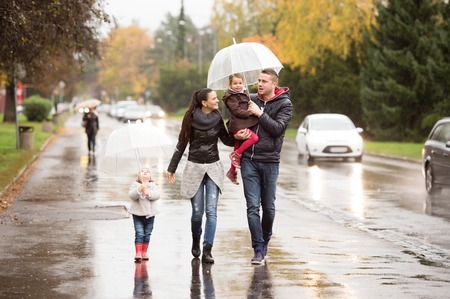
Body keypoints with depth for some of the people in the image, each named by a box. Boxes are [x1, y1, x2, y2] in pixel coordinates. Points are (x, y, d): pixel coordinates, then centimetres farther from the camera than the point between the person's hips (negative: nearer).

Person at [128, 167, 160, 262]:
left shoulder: (153, 185, 7)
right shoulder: (134, 185, 3)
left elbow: (157, 195, -10)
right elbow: (131, 195, -14)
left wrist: (147, 193, -24)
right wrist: (139, 189, -29)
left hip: (149, 214, 3)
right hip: (138, 214, -2)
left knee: (147, 234, 8)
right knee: (139, 233, -12)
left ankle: (144, 253, 19)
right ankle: (138, 254, -14)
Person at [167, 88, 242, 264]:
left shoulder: (217, 119, 1)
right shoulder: (191, 119, -6)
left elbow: (227, 140, 11)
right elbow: (181, 144, 2)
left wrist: (238, 137, -11)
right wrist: (172, 168, 6)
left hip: (213, 168, 2)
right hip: (194, 168, -2)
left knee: (211, 211, -8)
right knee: (198, 212, 1)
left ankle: (207, 251, -8)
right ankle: (195, 241, 31)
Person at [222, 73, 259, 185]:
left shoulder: (243, 94, 17)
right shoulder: (231, 97, -10)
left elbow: (247, 106, 31)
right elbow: (237, 110, -18)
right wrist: (249, 113, -19)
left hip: (243, 124, 9)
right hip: (238, 125, -9)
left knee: (238, 148, 15)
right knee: (254, 138, -24)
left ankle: (232, 172, 26)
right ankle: (236, 154, -14)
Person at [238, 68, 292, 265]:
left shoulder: (284, 104, 0)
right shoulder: (251, 100, 8)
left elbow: (278, 128, -13)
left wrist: (260, 113, -15)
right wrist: (238, 134, 1)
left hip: (270, 161, -2)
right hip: (249, 160, 2)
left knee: (268, 206, 6)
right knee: (253, 206, -5)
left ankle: (265, 241, 29)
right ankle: (258, 249, -4)